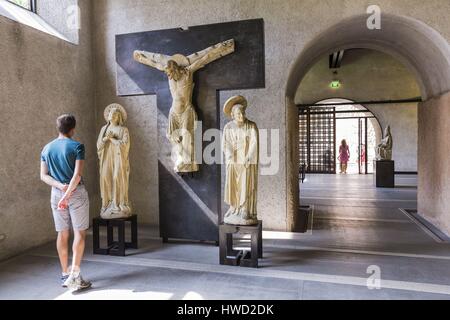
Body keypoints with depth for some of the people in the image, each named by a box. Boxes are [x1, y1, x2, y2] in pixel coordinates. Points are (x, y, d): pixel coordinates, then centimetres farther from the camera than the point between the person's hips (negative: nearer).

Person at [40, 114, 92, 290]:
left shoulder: (46, 149, 9)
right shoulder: (77, 146, -8)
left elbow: (43, 175, 5)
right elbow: (78, 174, -17)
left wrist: (60, 186, -6)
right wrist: (67, 195, -16)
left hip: (56, 193, 5)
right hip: (77, 192, -5)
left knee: (62, 234, 11)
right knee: (79, 233, 1)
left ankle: (65, 274, 20)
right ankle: (75, 274, -3)